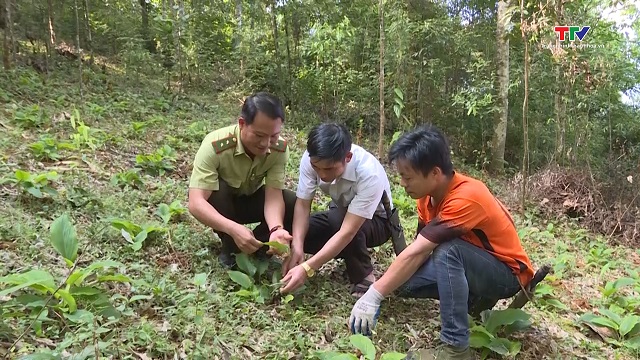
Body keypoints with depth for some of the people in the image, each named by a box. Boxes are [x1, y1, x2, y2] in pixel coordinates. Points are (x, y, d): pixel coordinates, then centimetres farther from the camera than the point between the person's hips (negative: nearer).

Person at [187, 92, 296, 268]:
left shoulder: (280, 148, -25)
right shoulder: (215, 146, -36)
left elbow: (273, 195, -28)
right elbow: (195, 203, -41)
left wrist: (276, 229, -49)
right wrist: (234, 229, -55)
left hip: (251, 199, 2)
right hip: (221, 202, -2)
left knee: (295, 205, -22)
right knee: (217, 191, -36)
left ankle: (258, 247, 0)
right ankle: (230, 248, -11)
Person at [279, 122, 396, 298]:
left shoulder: (369, 173, -39)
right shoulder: (312, 159, -26)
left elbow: (348, 231, -40)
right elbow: (302, 204, -21)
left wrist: (306, 269, -44)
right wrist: (296, 247, -37)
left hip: (376, 221, -5)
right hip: (340, 214, 6)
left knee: (338, 218, -37)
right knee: (294, 234, -17)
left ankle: (364, 277, -13)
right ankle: (354, 254, 6)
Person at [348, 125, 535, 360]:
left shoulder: (466, 198, -32)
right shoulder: (431, 192, -7)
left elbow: (416, 253, -35)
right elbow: (420, 252, -9)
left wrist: (373, 296, -33)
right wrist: (381, 286, -20)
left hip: (507, 273, -7)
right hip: (468, 267, 8)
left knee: (447, 252, -36)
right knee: (401, 279, -14)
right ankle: (476, 298, 7)